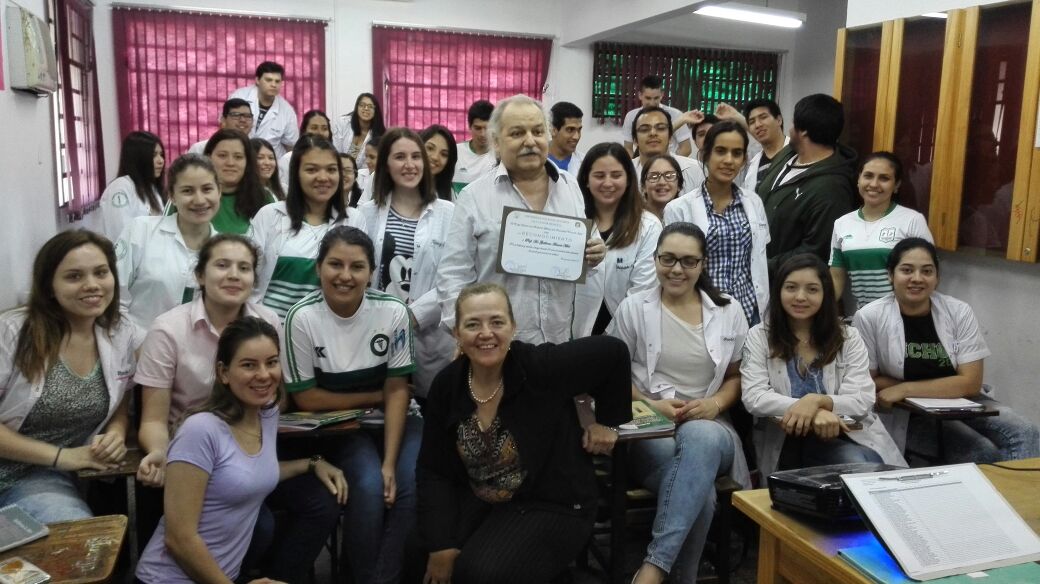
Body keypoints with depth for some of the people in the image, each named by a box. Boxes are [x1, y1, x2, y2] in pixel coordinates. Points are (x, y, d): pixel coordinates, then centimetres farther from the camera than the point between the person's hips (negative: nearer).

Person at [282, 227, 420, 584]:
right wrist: (375, 396, -10)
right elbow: (307, 399, -9)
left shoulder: (393, 311, -11)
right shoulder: (303, 317, -14)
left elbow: (397, 390, -9)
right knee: (368, 487, -27)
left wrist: (389, 463, -18)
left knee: (411, 485, -25)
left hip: (394, 419, 2)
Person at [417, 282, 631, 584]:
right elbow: (433, 470, -4)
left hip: (553, 505, -4)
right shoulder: (447, 385, -8)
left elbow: (612, 351, -12)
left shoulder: (541, 367, -23)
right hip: (479, 501, 5)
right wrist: (441, 545, -14)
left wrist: (607, 421, -2)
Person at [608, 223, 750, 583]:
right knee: (700, 490, -36)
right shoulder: (633, 308, 5)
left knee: (699, 437, -40)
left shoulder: (729, 311, 11)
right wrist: (651, 405, -10)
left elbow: (737, 376, 16)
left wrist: (716, 404, -7)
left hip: (709, 427, 2)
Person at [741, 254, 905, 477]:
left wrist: (817, 401, -24)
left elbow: (862, 401, -3)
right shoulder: (759, 336, 5)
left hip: (845, 437, 3)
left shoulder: (849, 338, 8)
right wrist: (812, 413, -24)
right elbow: (753, 397, -8)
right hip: (785, 444, -2)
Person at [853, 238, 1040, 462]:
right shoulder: (869, 317, -13)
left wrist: (906, 389, -20)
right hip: (907, 414, -3)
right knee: (985, 453, -24)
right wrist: (946, 386, -12)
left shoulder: (960, 313, -6)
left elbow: (971, 382, -11)